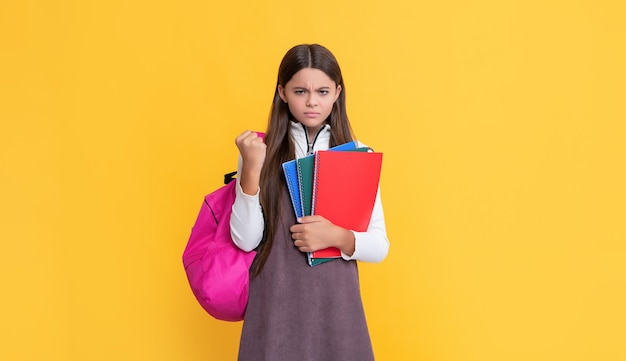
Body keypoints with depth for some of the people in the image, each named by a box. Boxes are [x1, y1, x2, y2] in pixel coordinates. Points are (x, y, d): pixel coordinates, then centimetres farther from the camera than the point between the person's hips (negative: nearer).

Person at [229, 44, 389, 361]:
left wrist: (337, 236, -17)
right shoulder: (260, 151, -2)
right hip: (275, 304, -1)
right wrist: (251, 169, -16)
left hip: (336, 304, 1)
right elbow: (245, 240, -8)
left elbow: (380, 247, 0)